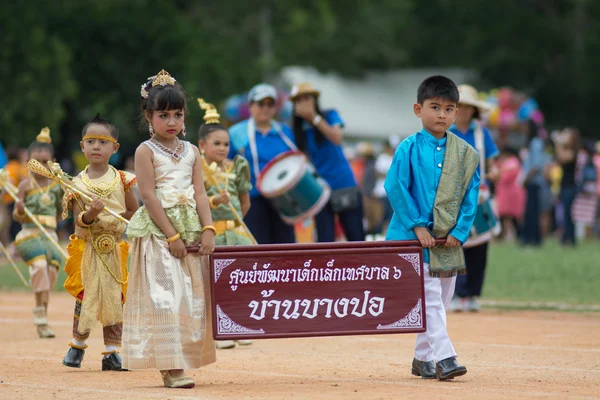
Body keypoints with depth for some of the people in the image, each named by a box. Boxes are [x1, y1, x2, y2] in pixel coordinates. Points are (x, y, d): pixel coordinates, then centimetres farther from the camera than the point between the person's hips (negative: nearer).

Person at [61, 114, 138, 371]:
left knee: (114, 298, 1)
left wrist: (113, 220, -5)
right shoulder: (78, 183, -2)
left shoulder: (120, 179, 0)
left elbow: (134, 211, 8)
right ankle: (77, 345, 17)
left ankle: (112, 352, 5)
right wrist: (91, 214, -27)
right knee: (85, 296, -1)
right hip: (87, 249, -1)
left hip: (114, 249, 1)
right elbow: (78, 220, -8)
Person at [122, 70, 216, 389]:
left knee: (193, 296, 6)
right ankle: (170, 366, -11)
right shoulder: (146, 152, -4)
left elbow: (200, 194, 6)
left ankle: (185, 359, 14)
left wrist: (207, 229, -8)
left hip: (191, 229, 6)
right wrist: (171, 235, -15)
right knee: (165, 296, -11)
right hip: (158, 231, -6)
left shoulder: (191, 152, 12)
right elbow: (149, 197, -10)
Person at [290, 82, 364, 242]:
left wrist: (314, 118, -22)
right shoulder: (298, 131, 6)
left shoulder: (330, 115, 1)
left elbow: (337, 138, -18)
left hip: (345, 186, -2)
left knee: (356, 239, 1)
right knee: (325, 242, -6)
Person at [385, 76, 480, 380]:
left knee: (441, 298, 10)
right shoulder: (409, 148, -6)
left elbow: (470, 195, 5)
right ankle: (443, 357, -15)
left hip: (449, 239, 5)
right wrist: (417, 226, -14)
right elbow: (395, 188, -10)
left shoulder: (465, 154, 5)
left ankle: (423, 358, 22)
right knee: (430, 298, -11)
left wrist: (459, 232, -6)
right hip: (413, 238, -5)